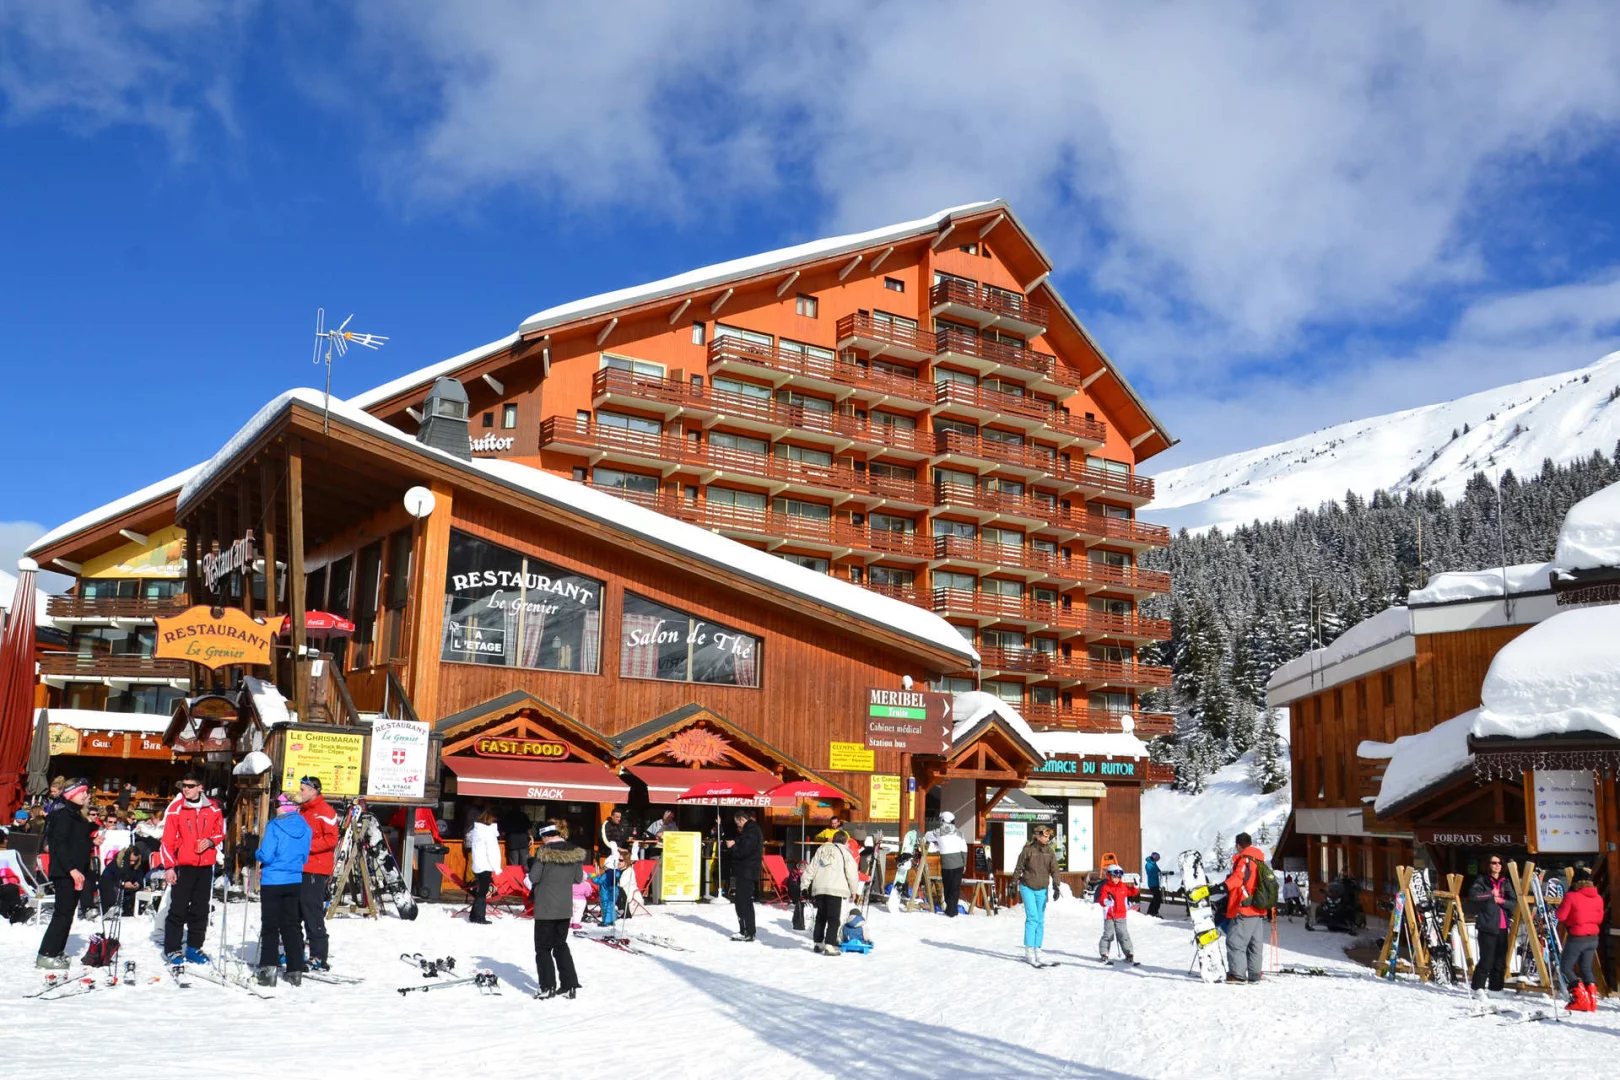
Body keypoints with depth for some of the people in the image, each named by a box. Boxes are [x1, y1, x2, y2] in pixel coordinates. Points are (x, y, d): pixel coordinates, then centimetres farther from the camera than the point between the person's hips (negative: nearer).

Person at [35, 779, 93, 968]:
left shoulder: (76, 815, 18)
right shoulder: (63, 813, -12)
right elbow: (59, 843, -20)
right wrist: (72, 869, -24)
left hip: (73, 872, 10)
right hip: (64, 873, -10)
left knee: (66, 914, 13)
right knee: (63, 913, -9)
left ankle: (56, 952, 19)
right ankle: (46, 955, -6)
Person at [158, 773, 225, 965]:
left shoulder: (212, 809, 4)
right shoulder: (175, 809, -5)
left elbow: (220, 832, 14)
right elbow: (167, 840, -6)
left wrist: (210, 842, -8)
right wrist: (169, 866, -12)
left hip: (205, 866, 3)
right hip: (183, 865, -3)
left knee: (201, 909, 9)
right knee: (178, 908, -1)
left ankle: (194, 947, 18)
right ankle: (172, 949, 8)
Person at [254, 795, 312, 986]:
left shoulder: (274, 826, -15)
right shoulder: (305, 828, 3)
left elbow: (266, 856, -16)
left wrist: (257, 853, 4)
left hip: (272, 882, -5)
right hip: (295, 882, 5)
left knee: (270, 926, 4)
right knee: (291, 925, 12)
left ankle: (268, 968, -3)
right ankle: (295, 970, 11)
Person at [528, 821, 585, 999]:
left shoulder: (544, 852, -14)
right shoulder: (576, 852, 0)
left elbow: (534, 878, -12)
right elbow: (578, 878, 6)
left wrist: (531, 864, 7)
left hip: (545, 907, -5)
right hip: (565, 907, 5)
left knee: (543, 947, 7)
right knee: (561, 944, 18)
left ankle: (548, 986, 3)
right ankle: (569, 985, 15)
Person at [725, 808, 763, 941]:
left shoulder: (751, 832, -16)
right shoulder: (749, 830, 18)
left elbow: (743, 852, -22)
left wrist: (733, 846, -7)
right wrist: (733, 844, 6)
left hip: (747, 873, -11)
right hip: (743, 872, 11)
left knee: (744, 902, -8)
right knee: (740, 901, 15)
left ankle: (748, 933, -6)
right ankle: (744, 931, 22)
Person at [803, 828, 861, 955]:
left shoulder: (821, 850, 18)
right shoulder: (844, 852, 3)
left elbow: (810, 869, 17)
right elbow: (852, 873, -1)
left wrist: (804, 885, 22)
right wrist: (854, 890, 10)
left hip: (819, 888, 5)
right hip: (835, 889, -5)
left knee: (820, 917, 18)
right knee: (833, 919, -5)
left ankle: (818, 943, 24)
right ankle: (829, 946, -15)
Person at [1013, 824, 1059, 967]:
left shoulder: (1050, 852, 2)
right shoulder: (1028, 850, -9)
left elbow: (1054, 870, 1)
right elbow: (1018, 868, -1)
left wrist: (1056, 887, -10)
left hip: (1042, 890, 4)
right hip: (1027, 888, -4)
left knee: (1040, 921, 7)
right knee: (1032, 918, -13)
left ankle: (1037, 951, 15)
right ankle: (1029, 952, -10)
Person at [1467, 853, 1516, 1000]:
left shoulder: (1505, 881, 15)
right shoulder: (1482, 880, 1)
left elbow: (1514, 901, 7)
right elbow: (1473, 895, -16)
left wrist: (1501, 900, -10)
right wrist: (1491, 895, -10)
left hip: (1502, 926, 5)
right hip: (1487, 924, -5)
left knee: (1501, 958, 5)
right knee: (1487, 957, -9)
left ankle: (1496, 987, 15)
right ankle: (1477, 987, 0)